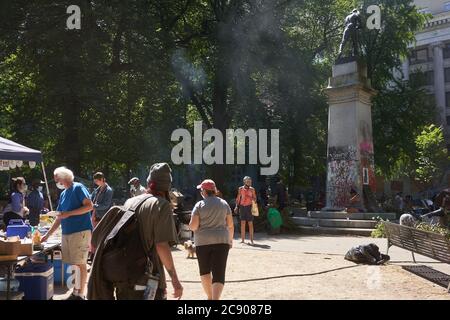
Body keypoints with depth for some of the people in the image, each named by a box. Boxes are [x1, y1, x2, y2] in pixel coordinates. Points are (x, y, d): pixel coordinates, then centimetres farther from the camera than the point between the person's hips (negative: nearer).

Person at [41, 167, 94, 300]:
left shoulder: (78, 188, -5)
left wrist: (68, 213, -16)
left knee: (80, 263, -3)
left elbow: (89, 206, -15)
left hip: (81, 231, -7)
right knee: (76, 263, 10)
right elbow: (59, 218, 21)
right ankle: (75, 291, 18)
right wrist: (47, 235, 18)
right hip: (67, 233, 7)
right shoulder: (63, 194, 18)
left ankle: (80, 294, 4)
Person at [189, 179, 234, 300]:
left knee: (205, 271, 19)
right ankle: (215, 298, -19)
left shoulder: (199, 205, -4)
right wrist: (230, 239, 21)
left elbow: (193, 226, -10)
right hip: (221, 241, 1)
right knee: (219, 273, -2)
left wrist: (190, 225, 12)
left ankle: (210, 297, 28)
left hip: (203, 242, -1)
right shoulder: (224, 203, 5)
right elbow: (230, 225, 7)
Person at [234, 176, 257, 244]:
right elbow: (238, 198, 10)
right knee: (242, 223, 3)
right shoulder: (240, 189, 6)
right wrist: (237, 206, 3)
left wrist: (252, 198, -14)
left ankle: (251, 239, 4)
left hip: (249, 207, -1)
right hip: (242, 206, 1)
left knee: (250, 223, -2)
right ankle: (243, 239, 8)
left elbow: (255, 199, 7)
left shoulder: (252, 189, 4)